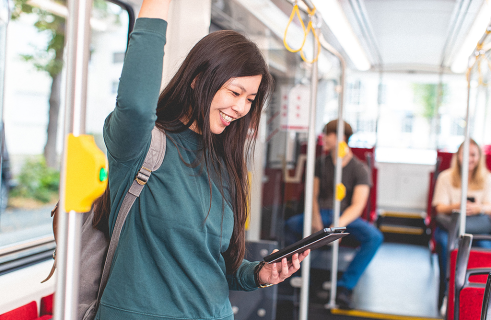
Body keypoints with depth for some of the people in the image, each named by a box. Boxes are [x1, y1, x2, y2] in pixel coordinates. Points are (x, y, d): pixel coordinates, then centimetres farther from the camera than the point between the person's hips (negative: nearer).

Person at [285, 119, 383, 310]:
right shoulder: (321, 163, 10)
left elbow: (357, 205, -12)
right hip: (322, 213, 2)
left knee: (374, 237, -32)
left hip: (346, 216, -2)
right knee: (291, 224, -29)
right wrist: (315, 218, -13)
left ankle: (345, 287, -25)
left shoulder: (359, 169, -2)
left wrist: (339, 225, -30)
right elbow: (313, 195, 8)